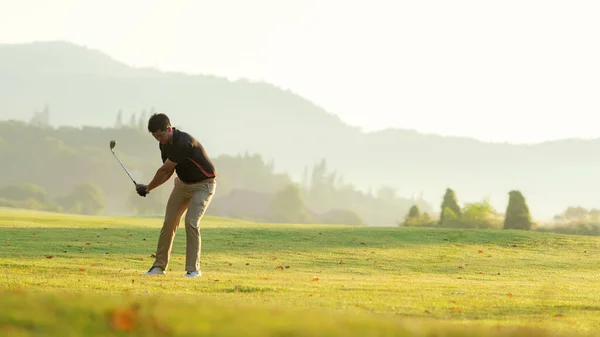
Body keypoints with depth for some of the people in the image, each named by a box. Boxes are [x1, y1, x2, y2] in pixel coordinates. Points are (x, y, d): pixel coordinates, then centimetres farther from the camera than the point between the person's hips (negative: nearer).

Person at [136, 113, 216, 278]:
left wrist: (148, 188, -11)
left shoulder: (183, 142, -31)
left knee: (191, 223, -20)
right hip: (183, 183, 8)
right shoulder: (165, 144, -3)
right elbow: (168, 171, 9)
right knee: (169, 221, 2)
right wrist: (148, 187, -3)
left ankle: (193, 269, -13)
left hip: (203, 184, -8)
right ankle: (160, 266, 10)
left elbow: (164, 170, -23)